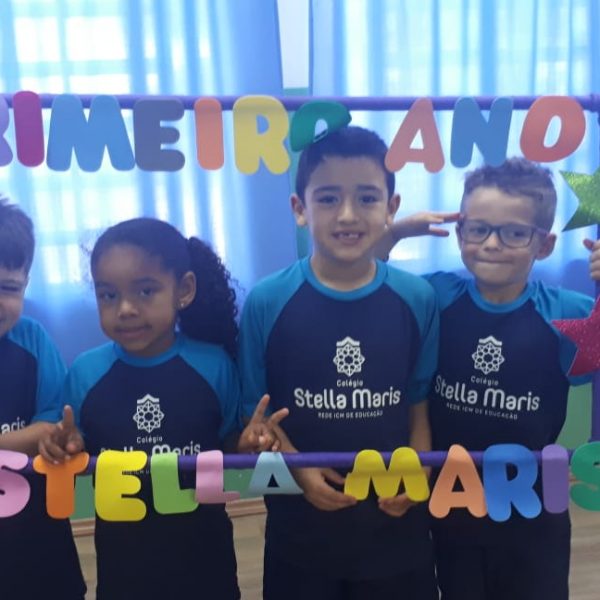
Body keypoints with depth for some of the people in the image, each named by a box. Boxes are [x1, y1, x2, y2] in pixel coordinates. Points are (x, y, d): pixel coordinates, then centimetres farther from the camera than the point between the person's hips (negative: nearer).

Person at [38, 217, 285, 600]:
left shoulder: (214, 364, -11)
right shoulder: (85, 372, -9)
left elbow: (228, 448, 0)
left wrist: (248, 444, -20)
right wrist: (66, 451, -18)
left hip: (202, 549, 0)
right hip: (121, 554, 1)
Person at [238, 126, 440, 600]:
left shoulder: (418, 299, -7)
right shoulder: (265, 303, -11)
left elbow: (420, 403, 3)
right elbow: (254, 411, -3)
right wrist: (297, 469, -16)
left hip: (394, 518, 1)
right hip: (302, 518, -1)